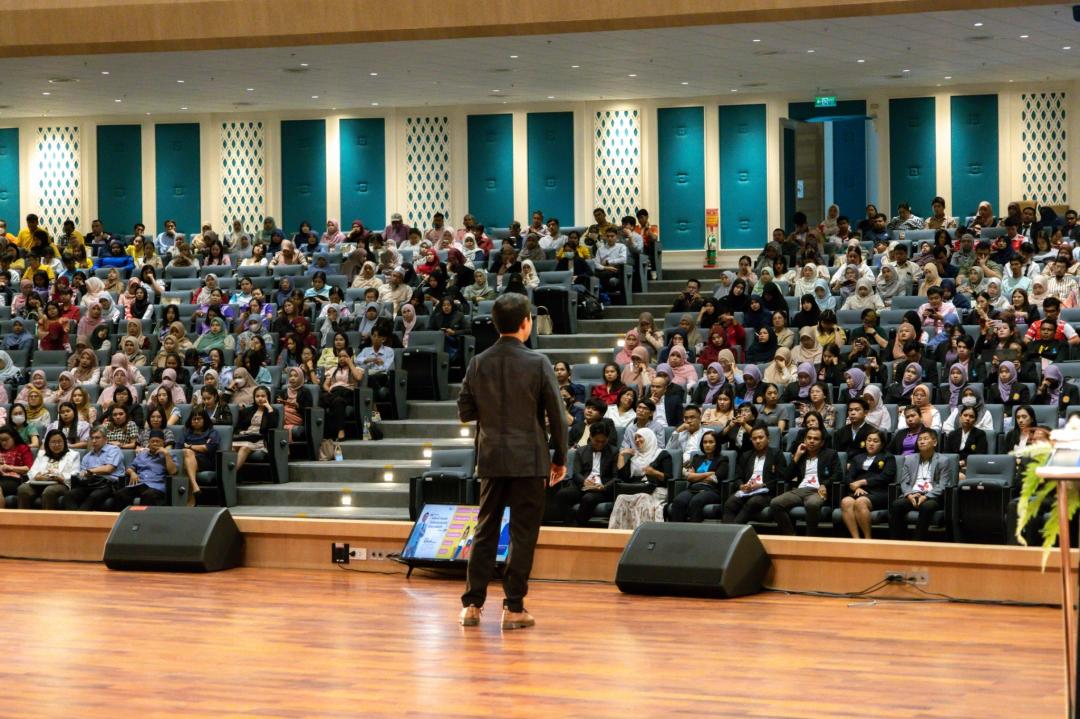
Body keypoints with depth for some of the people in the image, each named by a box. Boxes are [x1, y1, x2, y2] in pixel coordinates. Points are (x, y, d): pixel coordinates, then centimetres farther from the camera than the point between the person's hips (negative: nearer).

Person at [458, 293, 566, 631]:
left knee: (485, 531, 11)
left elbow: (465, 411, 4)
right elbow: (556, 414, -6)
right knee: (523, 534, 2)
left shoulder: (479, 363, 0)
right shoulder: (537, 363, -9)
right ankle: (513, 608, 2)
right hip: (528, 460, -3)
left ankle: (472, 605, 10)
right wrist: (560, 458, 5)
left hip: (491, 459, 4)